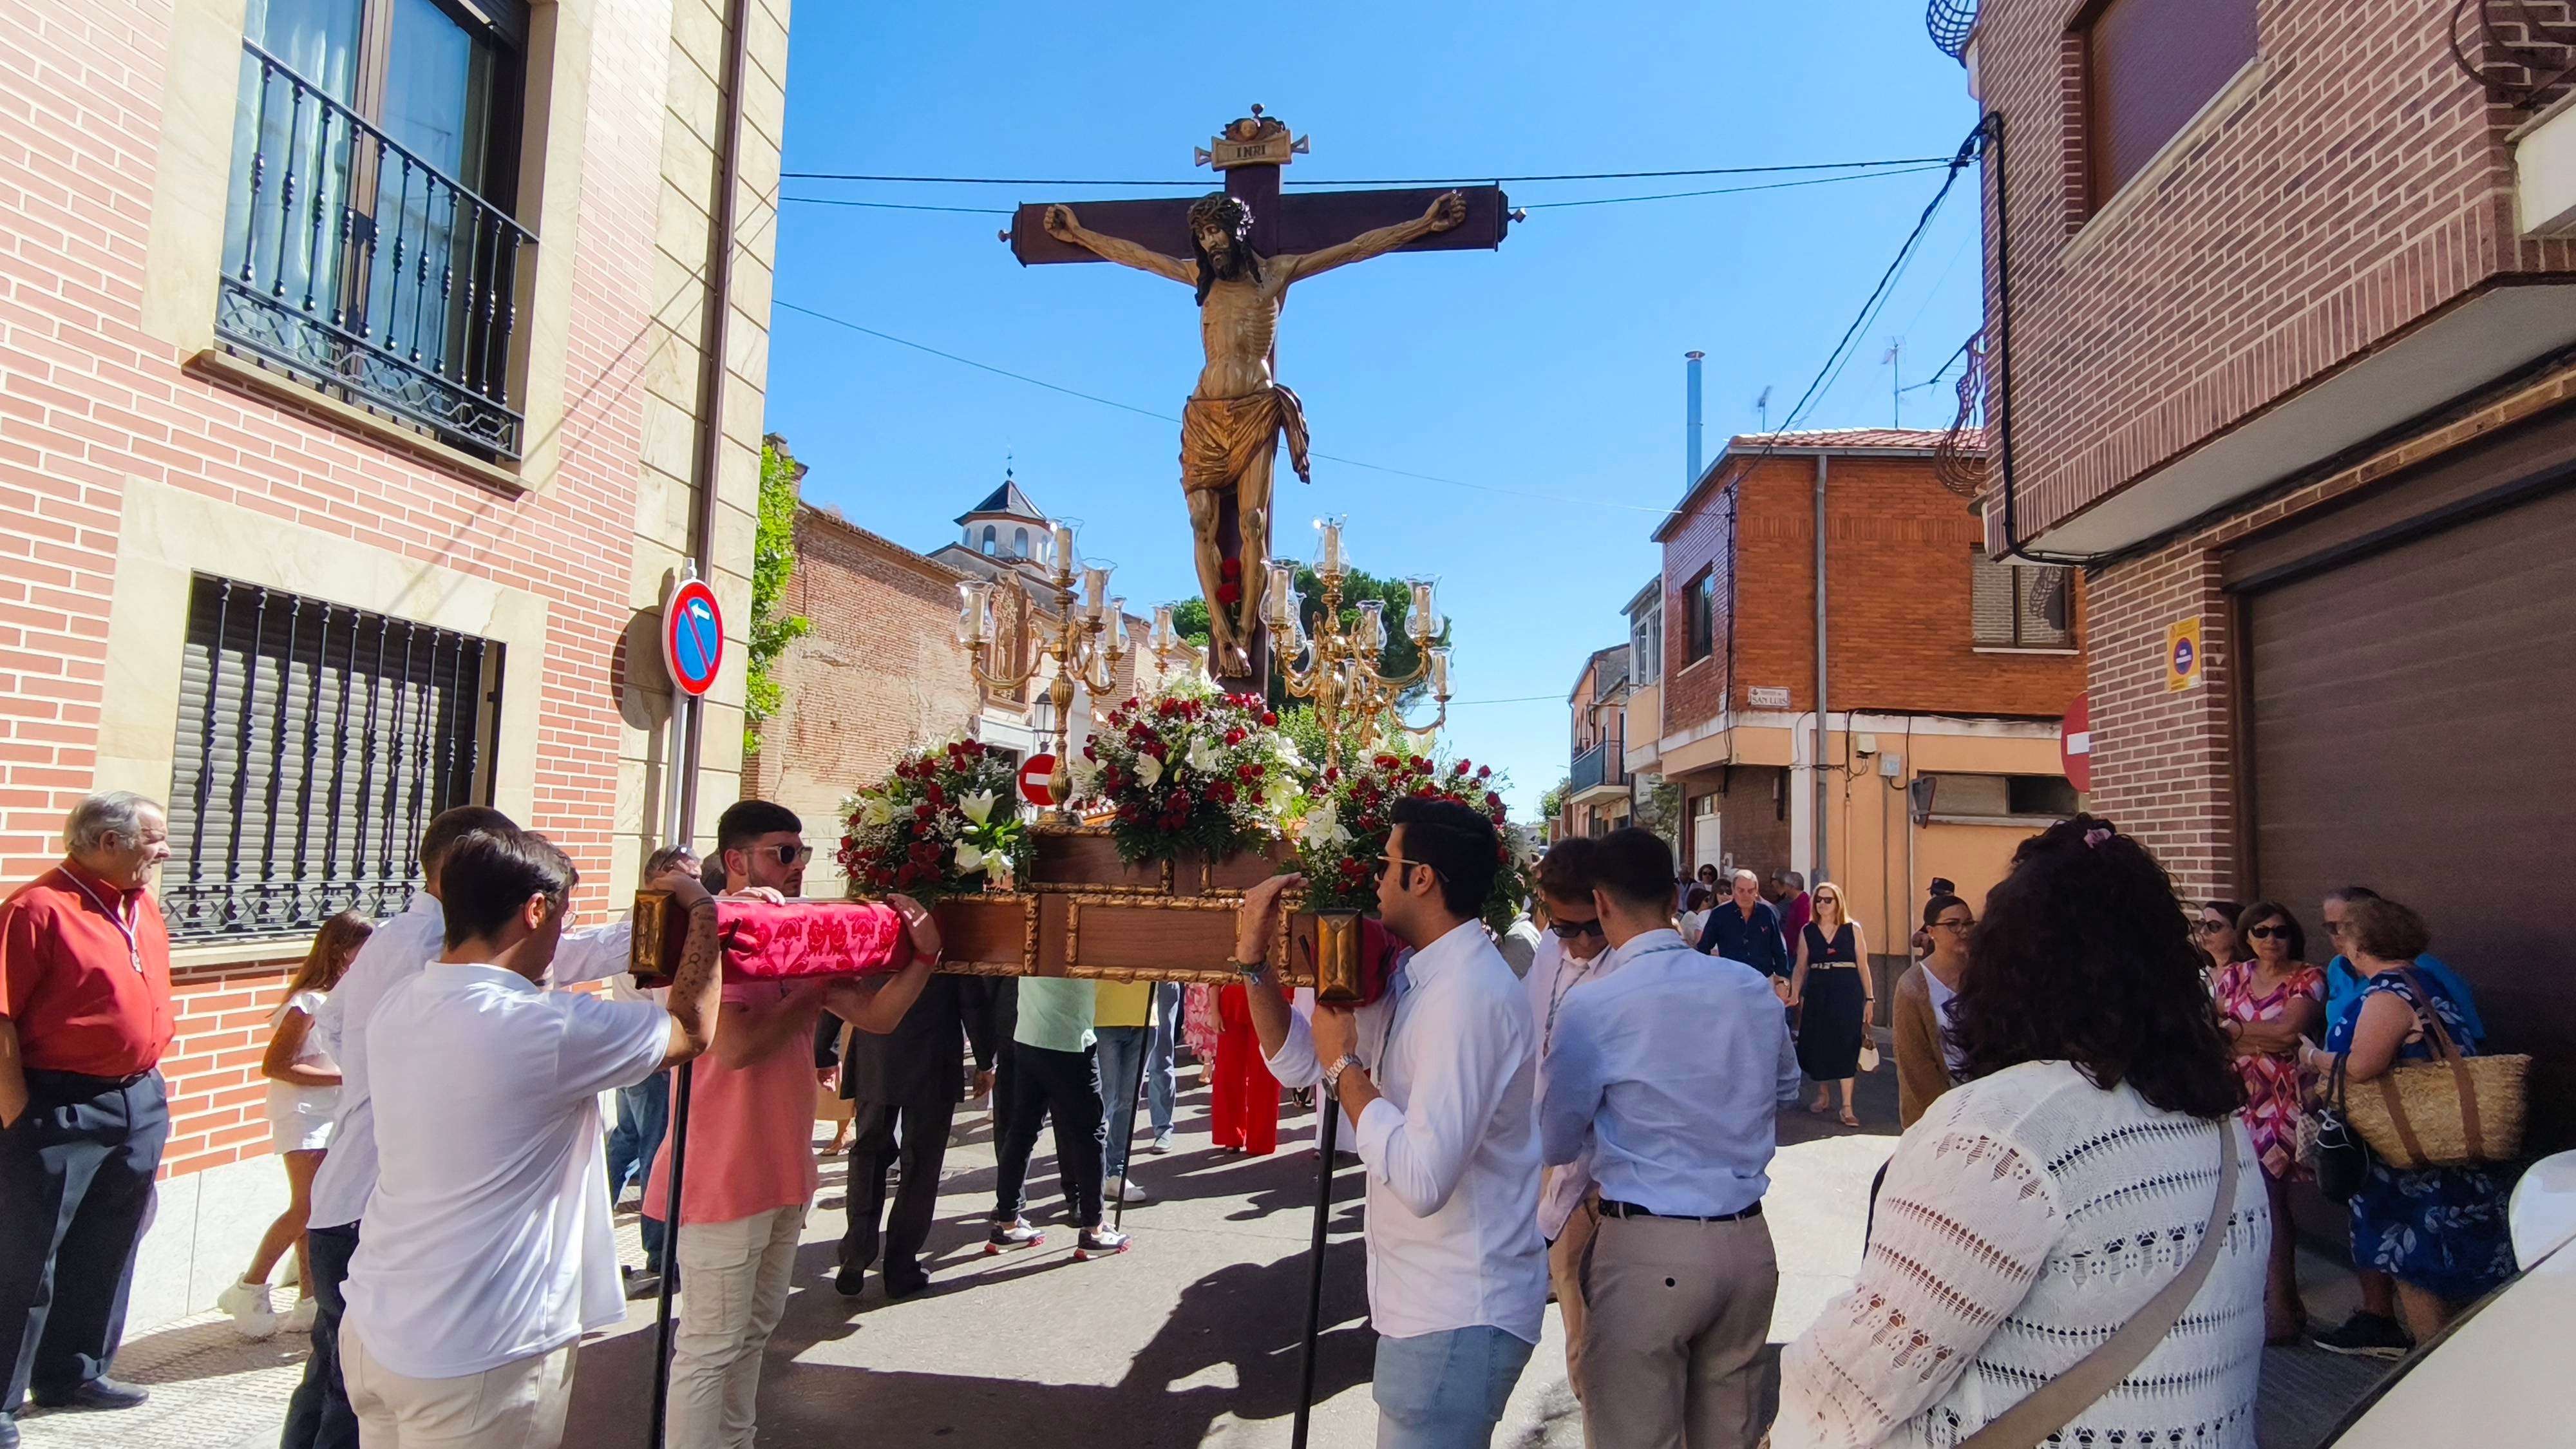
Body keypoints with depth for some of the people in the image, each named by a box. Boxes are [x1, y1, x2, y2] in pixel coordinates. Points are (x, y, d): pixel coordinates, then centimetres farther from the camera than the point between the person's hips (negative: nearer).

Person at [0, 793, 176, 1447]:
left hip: (140, 1104, 8)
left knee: (107, 1250, 17)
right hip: (61, 1107, -8)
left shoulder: (144, 907, 9)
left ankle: (74, 1373, 32)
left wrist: (150, 1090, 17)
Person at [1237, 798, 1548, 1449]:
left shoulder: (1467, 995, -26)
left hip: (1456, 1312, -9)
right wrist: (1255, 962, -1)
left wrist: (1346, 1067, -21)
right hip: (1430, 1297, 9)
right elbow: (1299, 1062, 12)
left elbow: (1422, 1179, -32)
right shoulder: (1416, 976, 6)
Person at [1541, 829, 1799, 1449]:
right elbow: (1786, 1089, 21)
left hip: (1648, 1250, -5)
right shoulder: (1754, 987, 1)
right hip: (1749, 1241, 6)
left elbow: (1556, 1143, -3)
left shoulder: (1593, 1006, -15)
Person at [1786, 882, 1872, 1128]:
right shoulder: (1808, 931, 6)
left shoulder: (1853, 929, 1)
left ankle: (1847, 1107, -3)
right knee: (1817, 1045, 6)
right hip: (1817, 993, 2)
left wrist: (1870, 998, -1)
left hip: (1848, 993, -2)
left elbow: (1863, 966, 2)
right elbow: (1801, 968, 7)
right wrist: (1794, 995, -3)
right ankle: (1823, 1095, 28)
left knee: (1845, 1045, -6)